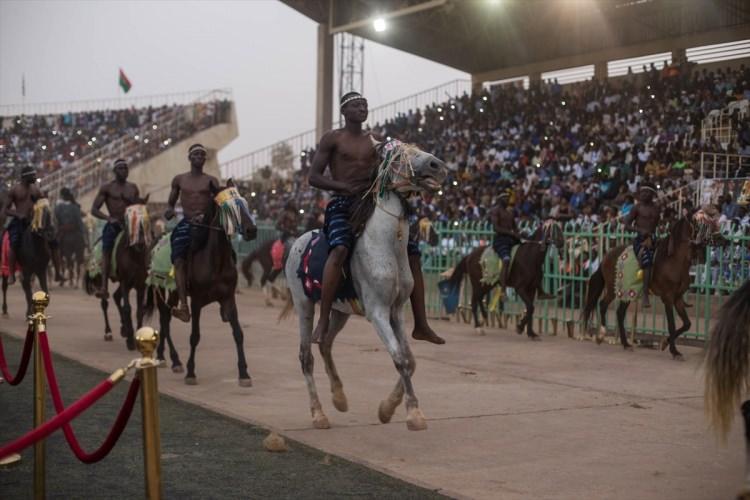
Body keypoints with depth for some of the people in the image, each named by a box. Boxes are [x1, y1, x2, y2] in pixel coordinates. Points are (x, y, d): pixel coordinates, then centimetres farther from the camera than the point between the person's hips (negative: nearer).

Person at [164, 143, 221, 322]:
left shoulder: (212, 181, 10)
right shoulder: (179, 180, 15)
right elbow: (171, 202, 22)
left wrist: (205, 216, -18)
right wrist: (169, 210, -2)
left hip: (206, 223, 0)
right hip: (186, 223, 0)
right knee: (179, 260, -20)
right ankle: (183, 305, -28)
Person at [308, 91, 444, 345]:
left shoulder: (374, 141, 17)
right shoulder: (332, 139, 3)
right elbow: (313, 177, -3)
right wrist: (346, 187, -16)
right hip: (342, 205, -6)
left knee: (411, 249, -5)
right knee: (340, 248, -37)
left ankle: (421, 326, 0)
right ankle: (322, 324, -37)